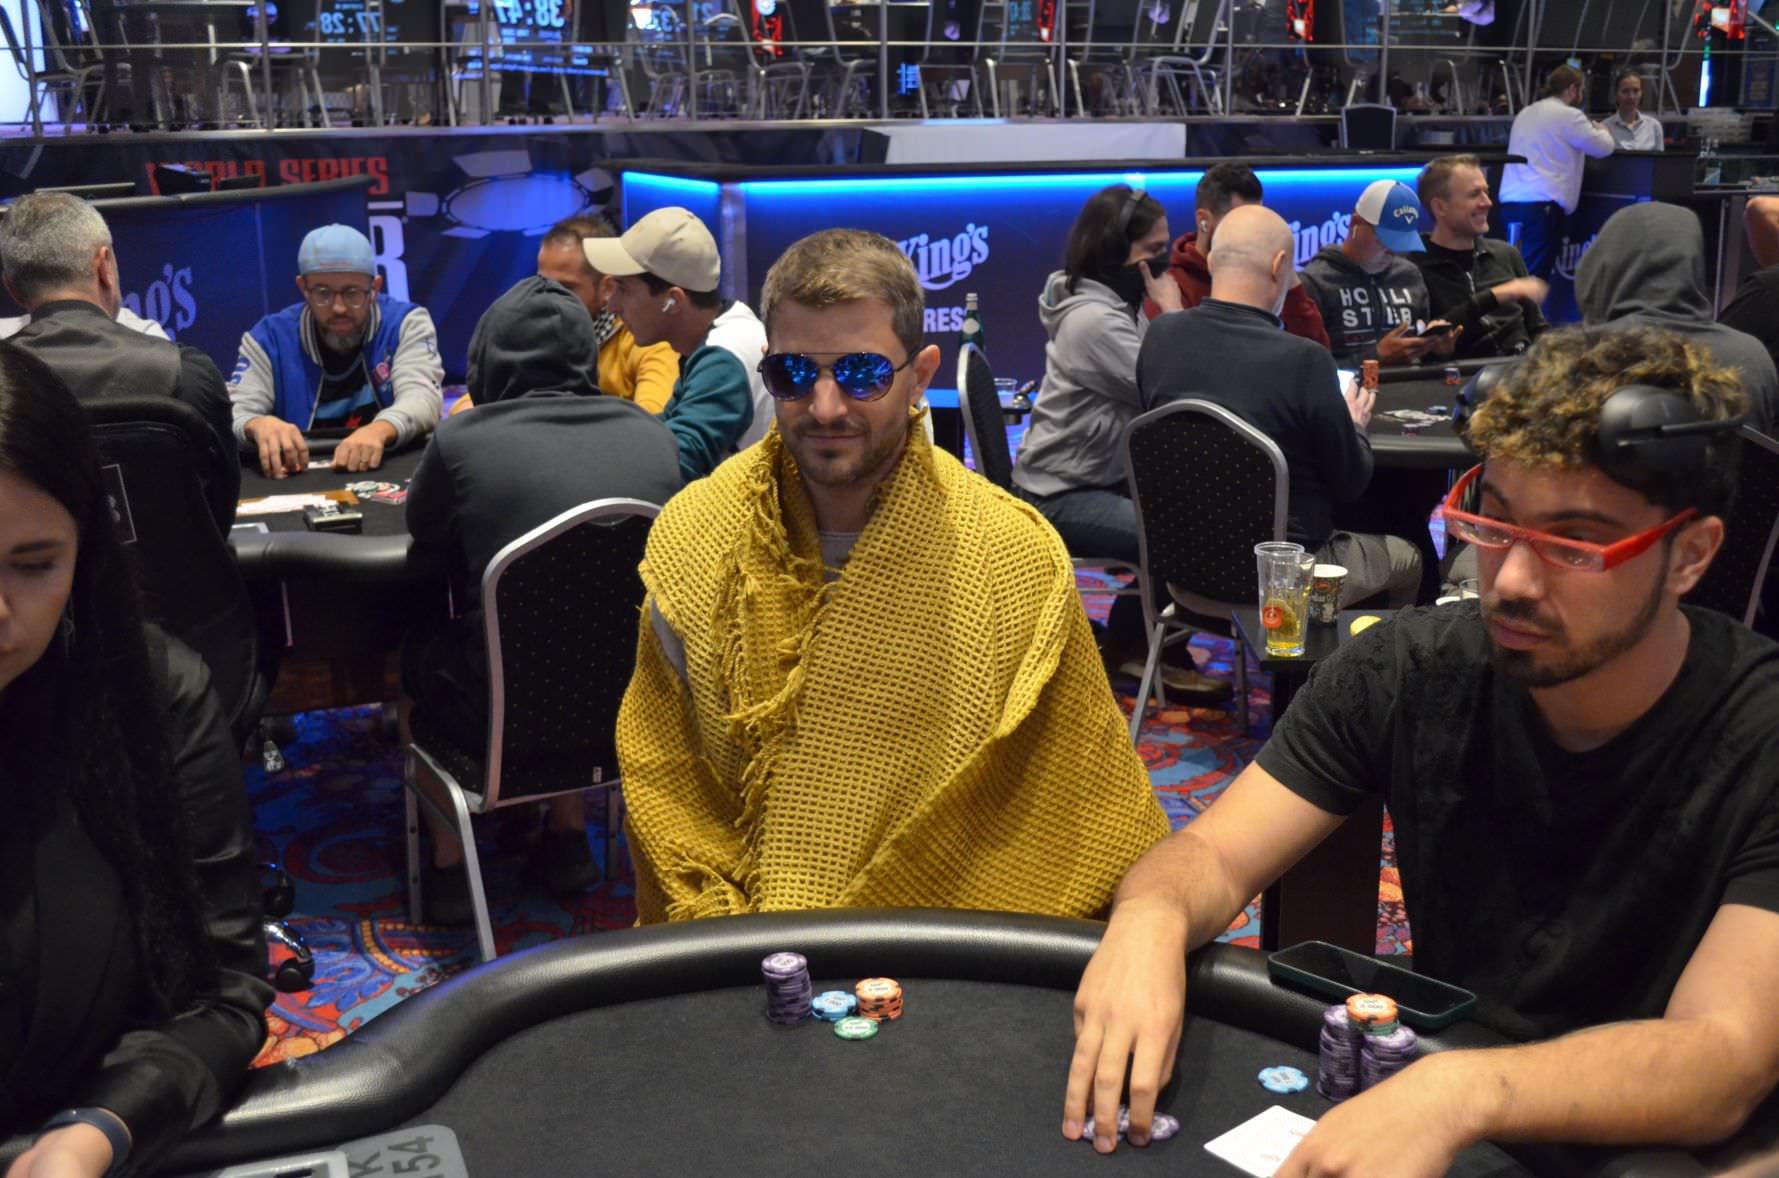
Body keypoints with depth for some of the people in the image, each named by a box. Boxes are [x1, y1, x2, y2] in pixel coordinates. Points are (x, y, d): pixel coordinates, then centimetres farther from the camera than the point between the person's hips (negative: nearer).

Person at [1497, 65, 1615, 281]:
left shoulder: (1524, 114, 19)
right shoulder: (1569, 116, -3)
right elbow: (1604, 148, 0)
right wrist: (1602, 131, 22)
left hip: (1509, 202, 7)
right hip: (1542, 204, -7)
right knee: (1535, 276, -9)